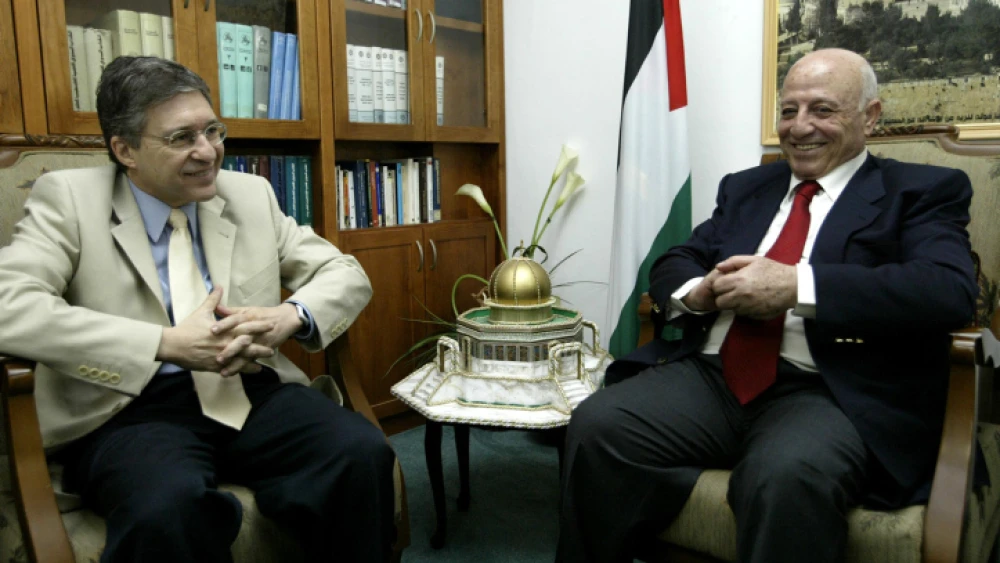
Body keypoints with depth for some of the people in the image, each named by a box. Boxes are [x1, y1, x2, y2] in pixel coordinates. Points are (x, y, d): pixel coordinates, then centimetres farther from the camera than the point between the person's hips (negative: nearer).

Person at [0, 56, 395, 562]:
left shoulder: (251, 194, 12)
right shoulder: (67, 198, 2)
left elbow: (346, 274, 14)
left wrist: (291, 316, -9)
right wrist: (167, 343, -19)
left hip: (253, 391, 4)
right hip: (134, 406, -3)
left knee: (364, 453, -25)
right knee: (167, 509, -38)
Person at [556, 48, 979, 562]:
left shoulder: (923, 191, 9)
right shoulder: (744, 187, 23)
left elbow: (949, 291, -9)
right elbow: (671, 265, 20)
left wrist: (796, 285, -17)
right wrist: (699, 291, -6)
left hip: (826, 393, -4)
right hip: (708, 376, 5)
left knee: (786, 476, -37)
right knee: (596, 427, -21)